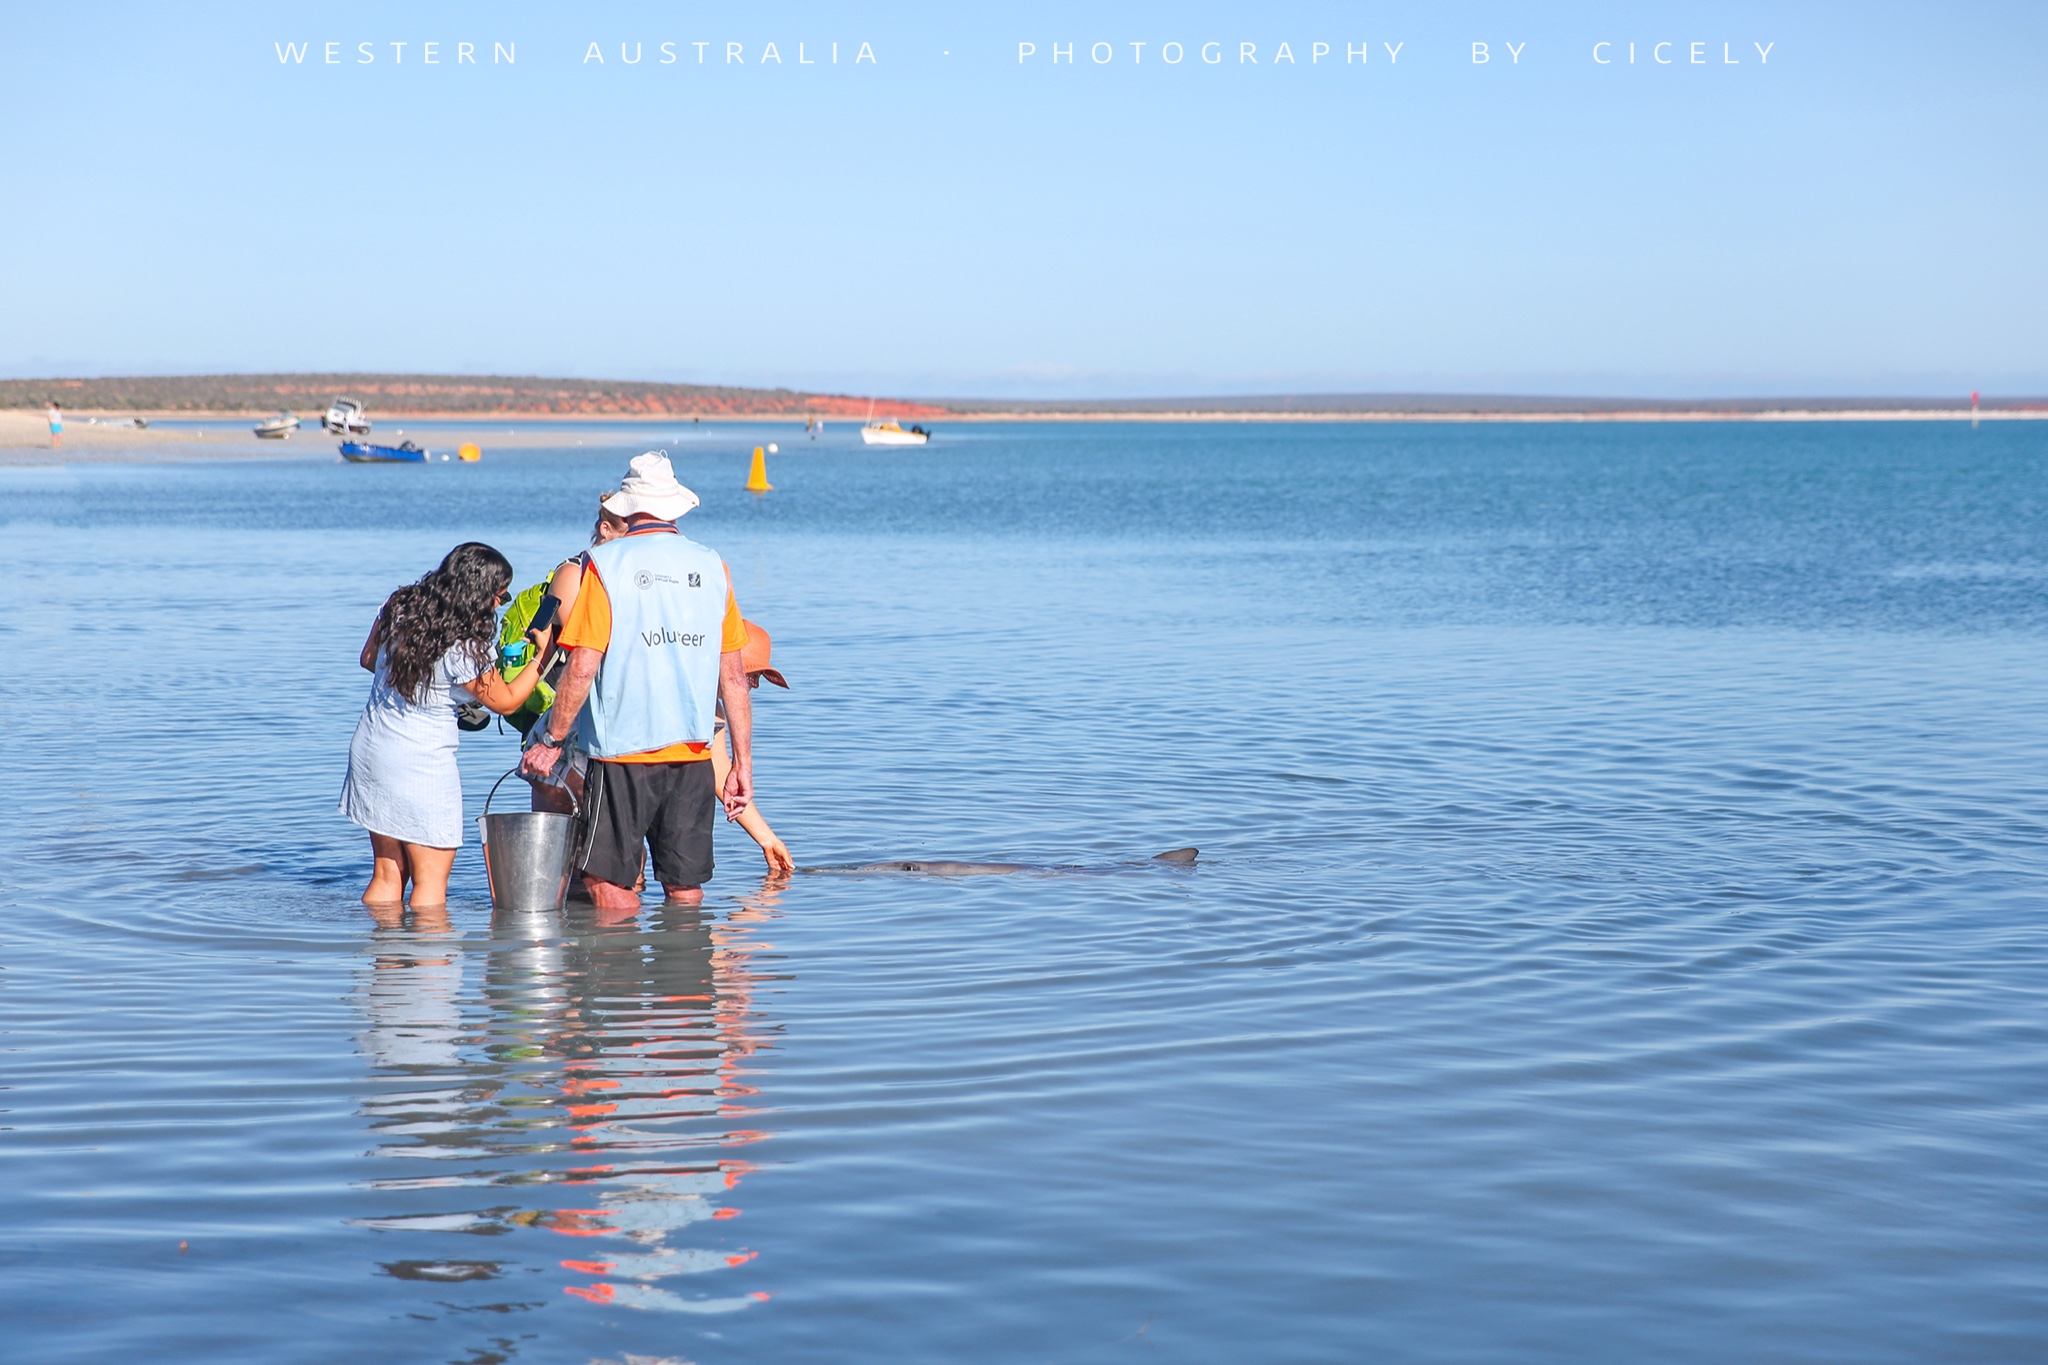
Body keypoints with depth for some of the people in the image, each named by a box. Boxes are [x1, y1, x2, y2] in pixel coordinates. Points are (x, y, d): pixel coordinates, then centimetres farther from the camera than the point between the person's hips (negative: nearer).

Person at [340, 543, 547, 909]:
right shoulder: (462, 650, -22)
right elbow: (506, 702, -7)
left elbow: (369, 658, 14)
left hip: (370, 750, 7)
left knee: (387, 876, 14)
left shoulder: (398, 606, -3)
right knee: (431, 884, 3)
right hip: (421, 765, -7)